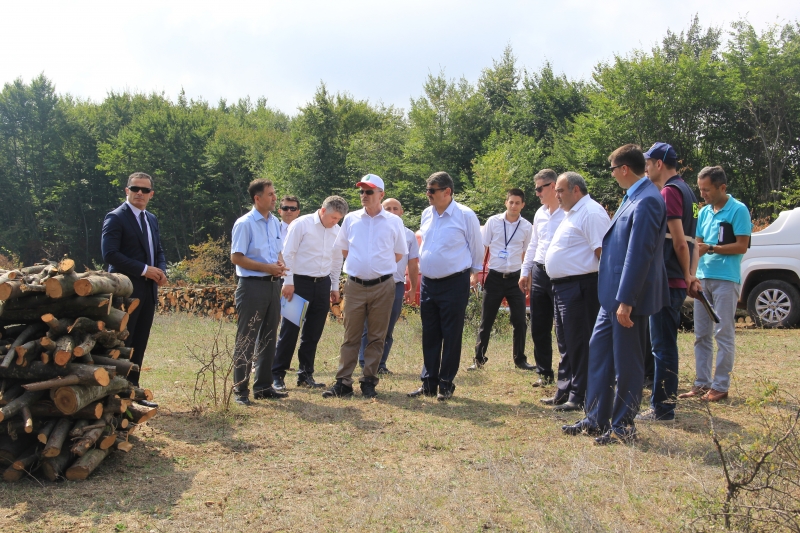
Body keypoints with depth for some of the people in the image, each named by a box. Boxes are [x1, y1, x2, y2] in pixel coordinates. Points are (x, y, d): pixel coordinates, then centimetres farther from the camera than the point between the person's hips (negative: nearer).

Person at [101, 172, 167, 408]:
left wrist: (161, 270, 1)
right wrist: (144, 270, -17)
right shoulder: (116, 218, -8)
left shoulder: (151, 219, 16)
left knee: (139, 344, 10)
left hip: (148, 290, 7)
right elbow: (110, 254, -16)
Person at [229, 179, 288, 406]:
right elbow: (236, 258, -14)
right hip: (252, 285, -7)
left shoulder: (275, 222, 11)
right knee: (246, 340, -1)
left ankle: (263, 386, 24)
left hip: (273, 285, 7)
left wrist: (280, 263, -1)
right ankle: (241, 390, 6)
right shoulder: (245, 224, -10)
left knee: (268, 338, 13)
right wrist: (268, 267, -18)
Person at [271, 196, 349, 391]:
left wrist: (334, 287, 16)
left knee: (313, 333, 10)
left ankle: (305, 375, 21)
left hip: (322, 285, 5)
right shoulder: (301, 224, -9)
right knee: (289, 330, -2)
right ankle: (277, 375, 6)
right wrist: (288, 282, -13)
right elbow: (288, 254, -9)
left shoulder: (337, 231, 7)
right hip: (299, 282, -5)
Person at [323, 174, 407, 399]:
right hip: (355, 285, 1)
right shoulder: (351, 219, 6)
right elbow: (344, 249, 18)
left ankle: (369, 382, 15)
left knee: (376, 337, 6)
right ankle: (343, 382, 8)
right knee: (351, 336, 4)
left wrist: (380, 266, 7)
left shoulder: (394, 222, 2)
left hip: (382, 286, -1)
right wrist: (358, 265, 11)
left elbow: (399, 254, 11)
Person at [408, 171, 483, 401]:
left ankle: (446, 385, 12)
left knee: (451, 336, 2)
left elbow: (476, 246, 0)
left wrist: (475, 270, 9)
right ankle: (428, 383, 20)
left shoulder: (465, 215, -10)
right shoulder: (426, 214, 7)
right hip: (428, 283, 6)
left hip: (455, 284, -6)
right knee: (429, 336, 11)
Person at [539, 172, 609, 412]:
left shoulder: (591, 213, -13)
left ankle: (579, 397, 1)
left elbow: (603, 250, -21)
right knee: (566, 344, 16)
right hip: (562, 285, 11)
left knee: (579, 344, -5)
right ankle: (564, 392, 25)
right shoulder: (573, 213, 20)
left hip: (580, 288, -11)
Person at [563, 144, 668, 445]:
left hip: (628, 296, -10)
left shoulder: (646, 201, -19)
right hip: (613, 294, 10)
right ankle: (596, 419, 24)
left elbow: (640, 253, -23)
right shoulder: (633, 196, 12)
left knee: (627, 362, 2)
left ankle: (623, 426, 15)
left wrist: (626, 301, -23)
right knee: (599, 349, 14)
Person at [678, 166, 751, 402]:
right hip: (703, 278, 7)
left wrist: (711, 249, -18)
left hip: (726, 279, -7)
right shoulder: (704, 212, 13)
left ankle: (720, 386, 4)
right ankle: (702, 383, 16)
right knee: (701, 335, 9)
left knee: (724, 335, -2)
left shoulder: (738, 210, -6)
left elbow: (742, 246, -10)